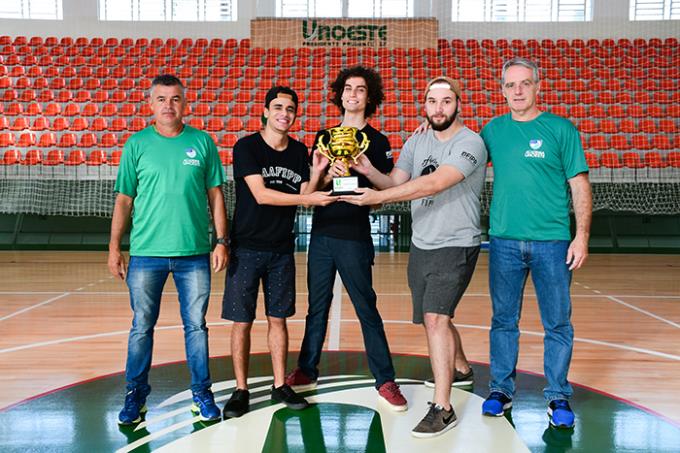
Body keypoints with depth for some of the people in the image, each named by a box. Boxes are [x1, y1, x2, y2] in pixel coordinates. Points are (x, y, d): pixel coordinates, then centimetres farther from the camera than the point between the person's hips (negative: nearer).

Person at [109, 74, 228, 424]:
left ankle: (202, 393, 22)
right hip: (146, 252, 0)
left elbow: (215, 195, 6)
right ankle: (135, 395, 22)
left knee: (196, 326, 8)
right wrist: (114, 247, 0)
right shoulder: (137, 144, 3)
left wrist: (221, 240, 1)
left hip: (194, 252, 0)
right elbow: (124, 200, 4)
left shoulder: (202, 142, 4)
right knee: (142, 327, 8)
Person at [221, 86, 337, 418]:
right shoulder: (247, 147, -8)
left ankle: (280, 386, 21)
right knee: (242, 321, 1)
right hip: (246, 248, -4)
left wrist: (316, 172, -11)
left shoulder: (299, 151, 7)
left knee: (278, 318, 10)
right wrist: (308, 198, -26)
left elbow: (304, 197, 6)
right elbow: (260, 194, -19)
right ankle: (241, 390, 13)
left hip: (282, 249, 4)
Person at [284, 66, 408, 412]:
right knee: (317, 306, 13)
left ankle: (385, 381, 8)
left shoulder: (377, 141, 1)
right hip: (321, 232, 4)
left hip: (354, 235, -4)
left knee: (367, 309, -1)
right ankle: (307, 371, 25)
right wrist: (326, 176, -12)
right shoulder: (325, 136, 13)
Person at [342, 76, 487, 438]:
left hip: (455, 247, -7)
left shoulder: (469, 143, -15)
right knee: (435, 318, 19)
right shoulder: (416, 142, 8)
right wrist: (370, 172, -17)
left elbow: (435, 184, -27)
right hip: (421, 246, 7)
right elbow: (396, 183, 5)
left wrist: (378, 196, -30)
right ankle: (461, 369, 45)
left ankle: (442, 408, -11)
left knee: (435, 318, -17)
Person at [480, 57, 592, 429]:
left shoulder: (561, 129, 0)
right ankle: (501, 389, 23)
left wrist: (582, 236, -8)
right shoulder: (493, 130, 8)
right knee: (504, 320, 10)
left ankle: (558, 397, 17)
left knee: (557, 324, 5)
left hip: (552, 242, -2)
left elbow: (580, 187, 0)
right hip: (505, 241, 2)